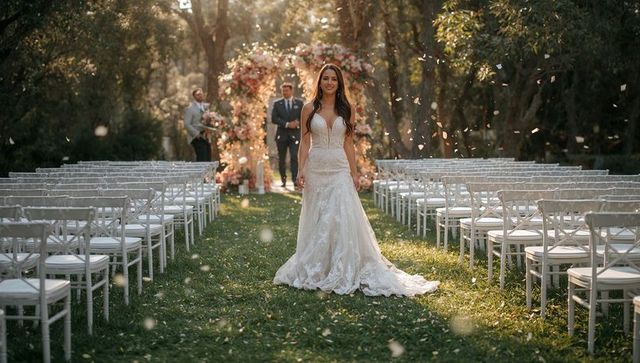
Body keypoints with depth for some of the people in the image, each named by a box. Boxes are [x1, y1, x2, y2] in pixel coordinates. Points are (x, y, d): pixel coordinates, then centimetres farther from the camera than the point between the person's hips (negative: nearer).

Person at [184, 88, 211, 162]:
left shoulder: (206, 106, 15)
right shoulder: (190, 109, -3)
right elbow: (187, 124, -8)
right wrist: (197, 134, -17)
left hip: (206, 137, 6)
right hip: (196, 138, -6)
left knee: (208, 160, 1)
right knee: (202, 159, -17)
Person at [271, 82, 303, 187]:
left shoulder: (299, 103, 8)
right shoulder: (277, 104, 7)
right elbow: (274, 119, -4)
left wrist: (297, 123, -14)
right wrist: (287, 124, -15)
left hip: (295, 135, -1)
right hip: (281, 135, 1)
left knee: (294, 157, -14)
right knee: (281, 159, 6)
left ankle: (295, 180, -17)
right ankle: (283, 180, 17)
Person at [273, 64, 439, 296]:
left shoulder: (347, 110, 6)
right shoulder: (309, 109, 4)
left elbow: (348, 144, 6)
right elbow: (304, 142, 3)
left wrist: (354, 174, 1)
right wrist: (301, 169, -8)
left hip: (339, 169, 0)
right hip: (315, 168, 0)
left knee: (343, 218, -9)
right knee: (315, 220, 6)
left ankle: (343, 273, -3)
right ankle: (314, 272, 18)